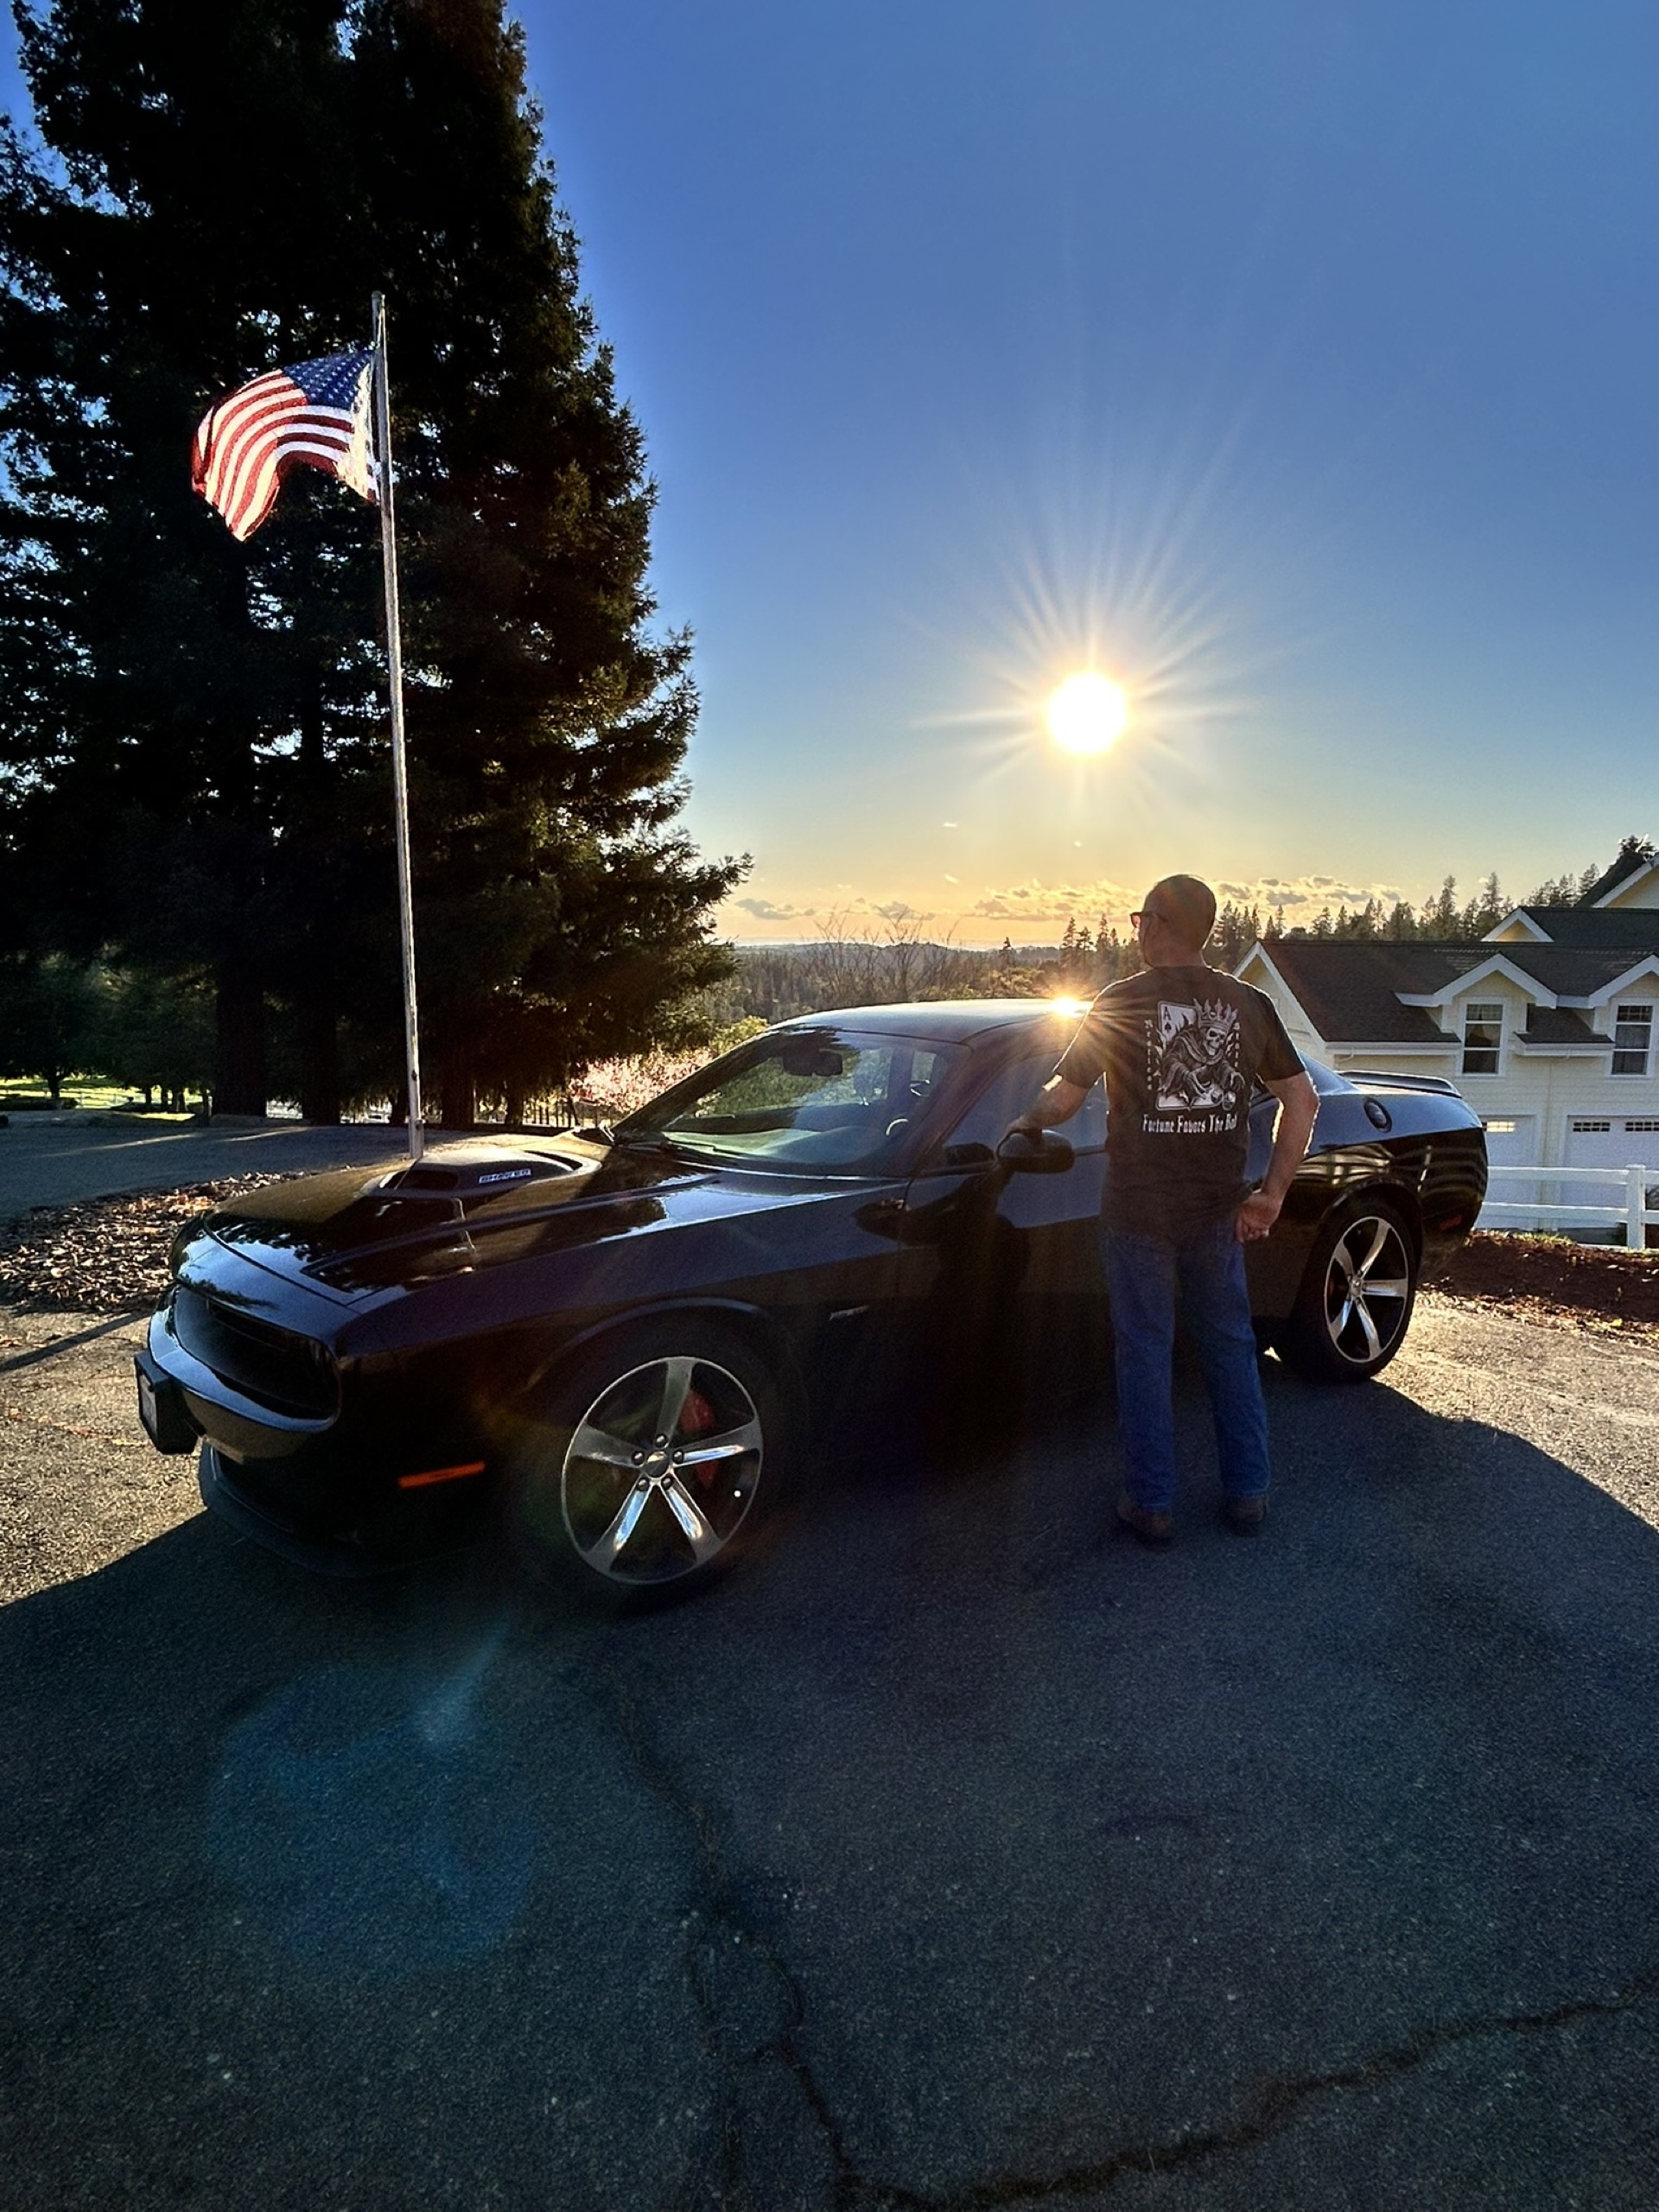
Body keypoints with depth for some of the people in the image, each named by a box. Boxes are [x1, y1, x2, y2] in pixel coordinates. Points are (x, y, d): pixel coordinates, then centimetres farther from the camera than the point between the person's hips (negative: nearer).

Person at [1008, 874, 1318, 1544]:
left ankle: (1151, 1503, 15)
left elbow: (1064, 1097, -6)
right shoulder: (1248, 1004, 3)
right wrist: (1272, 1193, 6)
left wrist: (1023, 1124, 15)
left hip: (1139, 1209, -3)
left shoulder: (1119, 1003, -8)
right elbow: (1302, 1098, 3)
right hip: (1218, 1209, 3)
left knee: (1145, 1351, 7)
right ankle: (1247, 1494, 24)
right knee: (1229, 1345, 15)